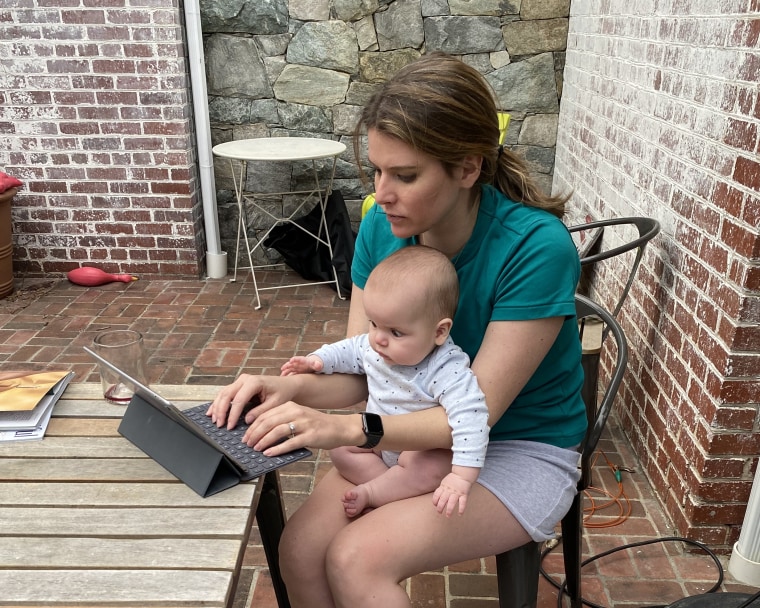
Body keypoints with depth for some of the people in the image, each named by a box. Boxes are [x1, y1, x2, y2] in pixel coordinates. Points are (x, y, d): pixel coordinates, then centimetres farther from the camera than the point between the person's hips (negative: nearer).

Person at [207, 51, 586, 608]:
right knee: (300, 547, -18)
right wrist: (290, 388, -24)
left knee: (357, 559, -25)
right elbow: (359, 372, -3)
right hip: (420, 432, 5)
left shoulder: (536, 246, -25)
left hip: (522, 449, -4)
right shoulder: (381, 228, -8)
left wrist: (346, 428, -34)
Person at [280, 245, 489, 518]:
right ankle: (399, 487, -11)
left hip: (427, 451, -7)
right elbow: (350, 350, 8)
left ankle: (368, 493, -15)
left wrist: (461, 477, -46)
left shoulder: (448, 370, -35)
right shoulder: (374, 345, -13)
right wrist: (317, 360, -7)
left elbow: (470, 417, -41)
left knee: (429, 470, -34)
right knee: (339, 449, -5)